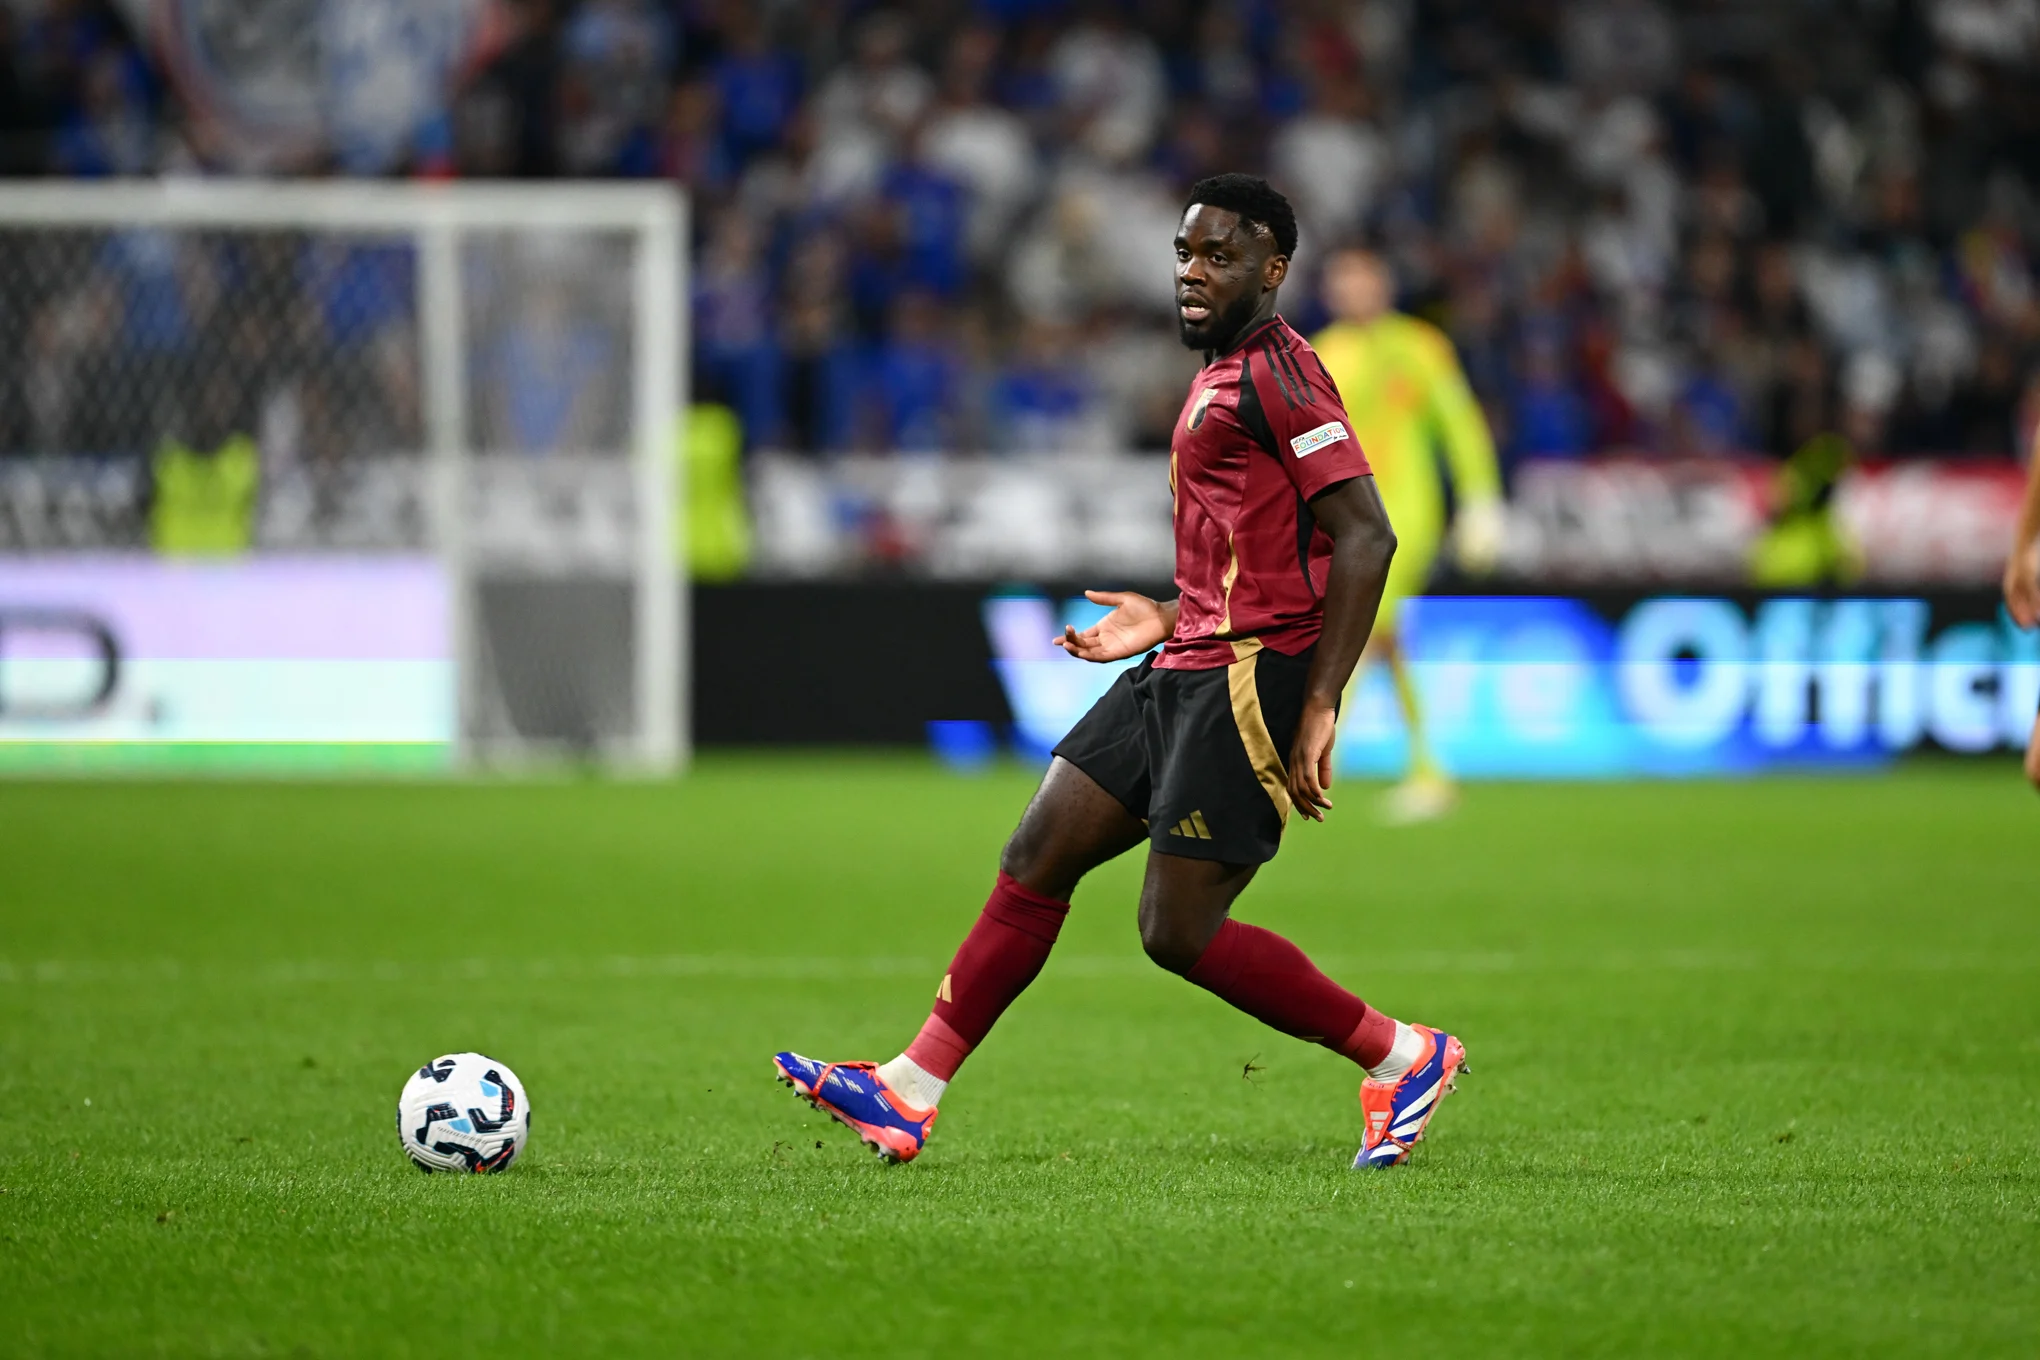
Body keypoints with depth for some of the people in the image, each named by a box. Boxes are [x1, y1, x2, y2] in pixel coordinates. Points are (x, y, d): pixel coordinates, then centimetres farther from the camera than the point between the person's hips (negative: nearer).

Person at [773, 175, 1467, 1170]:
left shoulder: (1276, 372, -13)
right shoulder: (1224, 378, 18)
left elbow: (1365, 537, -19)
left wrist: (1319, 706, -21)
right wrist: (1169, 621, 17)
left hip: (1249, 679, -10)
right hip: (1183, 671, 10)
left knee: (1178, 931, -8)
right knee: (1037, 859, 6)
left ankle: (1403, 1057, 5)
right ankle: (908, 1096, 9)